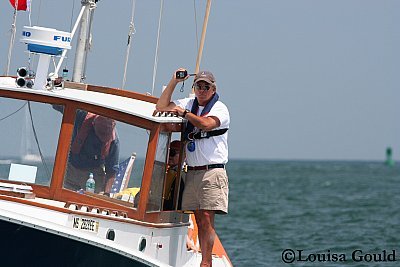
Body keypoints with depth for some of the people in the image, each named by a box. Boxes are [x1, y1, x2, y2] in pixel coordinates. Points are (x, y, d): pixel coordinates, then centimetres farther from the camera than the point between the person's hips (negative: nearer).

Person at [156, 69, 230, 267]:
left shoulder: (220, 108, -1)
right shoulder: (189, 104, 16)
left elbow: (206, 124, -19)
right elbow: (161, 106, 12)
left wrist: (183, 112, -8)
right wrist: (174, 81, 4)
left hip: (212, 171, -5)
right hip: (192, 172, 5)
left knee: (206, 218, -13)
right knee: (199, 219, 2)